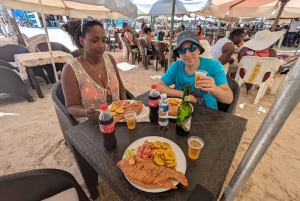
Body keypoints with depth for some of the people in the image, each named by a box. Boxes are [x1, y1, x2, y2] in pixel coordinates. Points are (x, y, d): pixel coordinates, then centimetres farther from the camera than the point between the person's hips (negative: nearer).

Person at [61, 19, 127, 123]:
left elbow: (120, 85, 9)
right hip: (91, 123, -4)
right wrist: (86, 112, -29)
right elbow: (72, 106, -9)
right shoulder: (71, 69, -14)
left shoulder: (109, 58, -2)